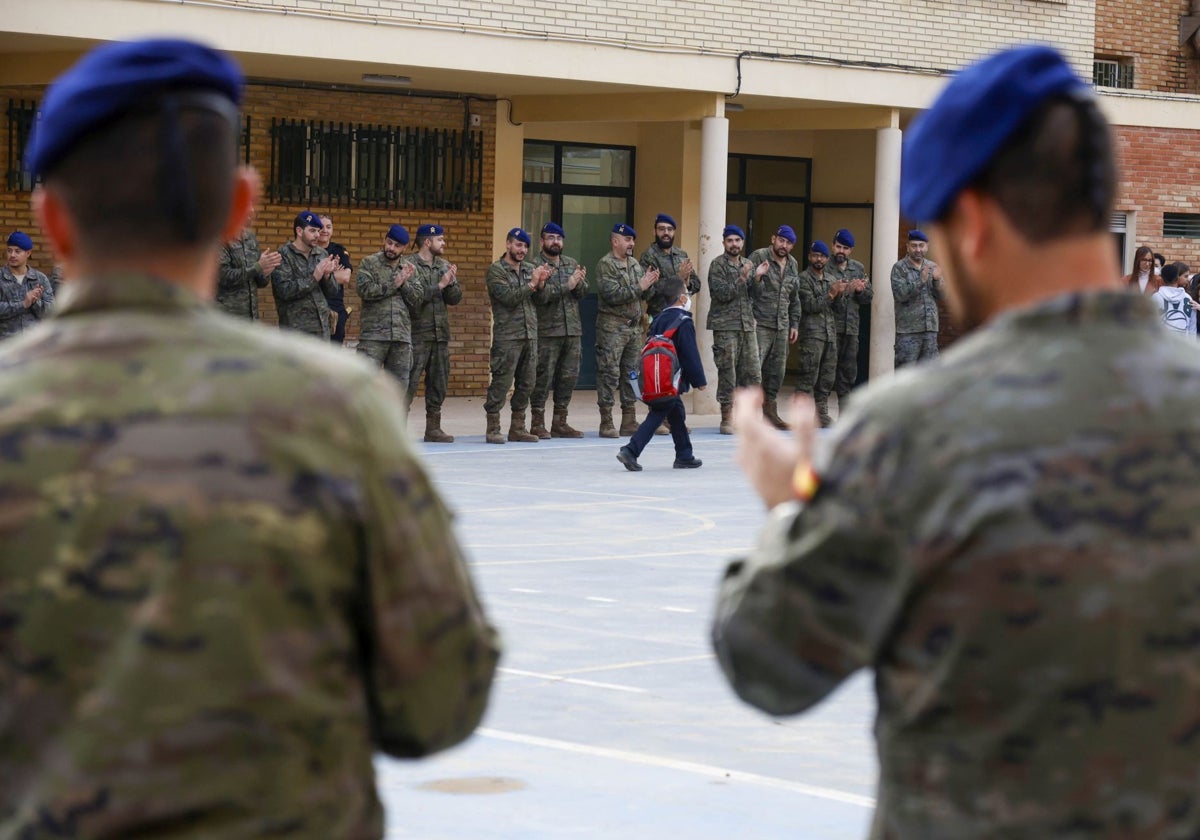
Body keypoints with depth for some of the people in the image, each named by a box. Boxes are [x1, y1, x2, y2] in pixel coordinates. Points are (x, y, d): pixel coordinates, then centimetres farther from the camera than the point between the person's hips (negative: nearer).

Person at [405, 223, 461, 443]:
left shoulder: (444, 266, 13)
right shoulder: (410, 266, -7)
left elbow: (455, 299, 7)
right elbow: (414, 297, -19)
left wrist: (451, 282, -12)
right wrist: (440, 285, -16)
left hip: (440, 334, 7)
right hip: (417, 335, -7)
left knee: (439, 383, 10)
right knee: (409, 383, -8)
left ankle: (433, 428, 17)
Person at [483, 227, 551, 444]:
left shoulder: (530, 269, 15)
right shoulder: (496, 270, -3)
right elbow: (509, 297, -15)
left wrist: (541, 284, -7)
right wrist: (532, 284, -13)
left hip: (530, 335, 7)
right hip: (507, 336, -7)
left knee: (526, 383, 9)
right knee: (501, 383, -6)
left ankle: (518, 428, 17)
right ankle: (493, 429, -1)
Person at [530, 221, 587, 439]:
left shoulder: (571, 264, 15)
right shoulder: (535, 265, -4)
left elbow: (583, 293, 9)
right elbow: (540, 295, -17)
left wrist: (580, 283, -13)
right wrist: (567, 286, -19)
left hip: (572, 330, 6)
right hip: (547, 331, -6)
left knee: (569, 376, 9)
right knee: (543, 378, -4)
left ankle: (560, 422, 17)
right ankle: (538, 423, 2)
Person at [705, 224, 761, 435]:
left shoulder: (747, 264, 14)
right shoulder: (718, 265, -3)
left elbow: (756, 294, 11)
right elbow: (722, 294, -13)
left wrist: (757, 278, -7)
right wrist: (742, 278, -18)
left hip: (747, 326, 6)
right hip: (726, 327, -6)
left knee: (753, 373, 3)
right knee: (727, 374, -3)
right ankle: (727, 419, 2)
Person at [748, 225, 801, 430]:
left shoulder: (793, 264, 16)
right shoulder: (758, 257, -4)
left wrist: (794, 324, 19)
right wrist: (756, 277, -26)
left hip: (782, 327, 7)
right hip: (760, 325, -7)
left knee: (777, 370, 8)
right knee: (753, 367, -13)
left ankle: (770, 410, 17)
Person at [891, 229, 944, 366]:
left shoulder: (933, 267, 12)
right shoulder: (899, 268, -3)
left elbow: (941, 296, 8)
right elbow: (900, 294, -14)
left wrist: (937, 280, -12)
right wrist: (921, 280, -23)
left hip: (930, 329, 5)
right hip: (908, 330, -5)